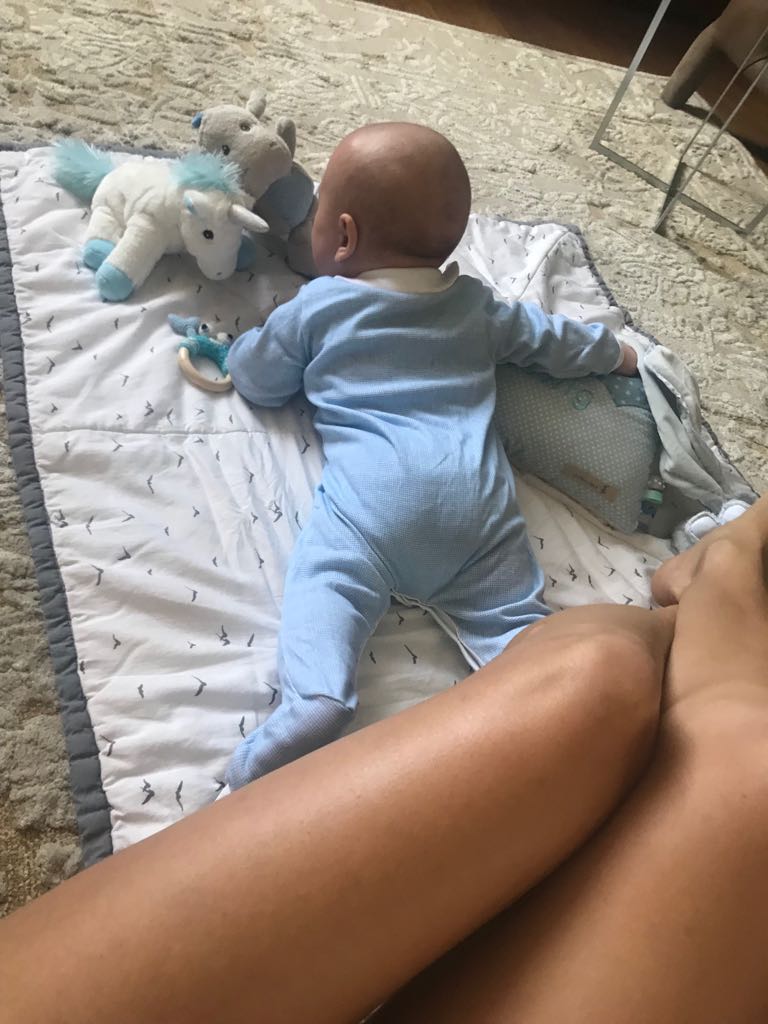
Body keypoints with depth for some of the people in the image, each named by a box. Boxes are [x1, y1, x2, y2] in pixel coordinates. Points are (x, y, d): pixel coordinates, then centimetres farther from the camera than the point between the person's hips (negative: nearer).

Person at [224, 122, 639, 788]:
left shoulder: (317, 306, 14)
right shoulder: (475, 303, 24)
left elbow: (256, 381, 23)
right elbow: (549, 339, 35)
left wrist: (240, 345, 45)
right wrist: (614, 351, 53)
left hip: (374, 493, -3)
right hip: (479, 493, 4)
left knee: (325, 581, -10)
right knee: (513, 607, 6)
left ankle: (315, 698, -35)